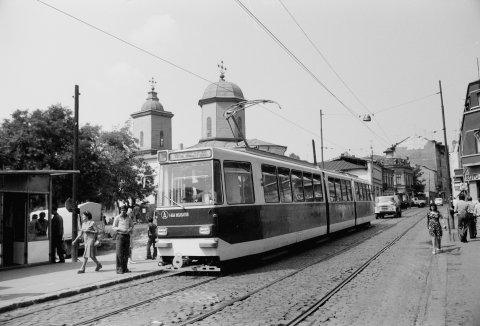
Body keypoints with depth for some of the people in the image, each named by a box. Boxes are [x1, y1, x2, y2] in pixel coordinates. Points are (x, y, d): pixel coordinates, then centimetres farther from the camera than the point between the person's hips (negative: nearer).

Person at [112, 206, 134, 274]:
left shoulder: (128, 218, 11)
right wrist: (120, 229, -17)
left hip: (127, 236, 4)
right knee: (119, 253, -8)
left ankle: (124, 268, 14)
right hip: (120, 235, -4)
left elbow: (132, 225, 21)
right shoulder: (117, 217, -1)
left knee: (126, 253, 6)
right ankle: (119, 269, -6)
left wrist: (130, 229, -1)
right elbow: (114, 227, -1)